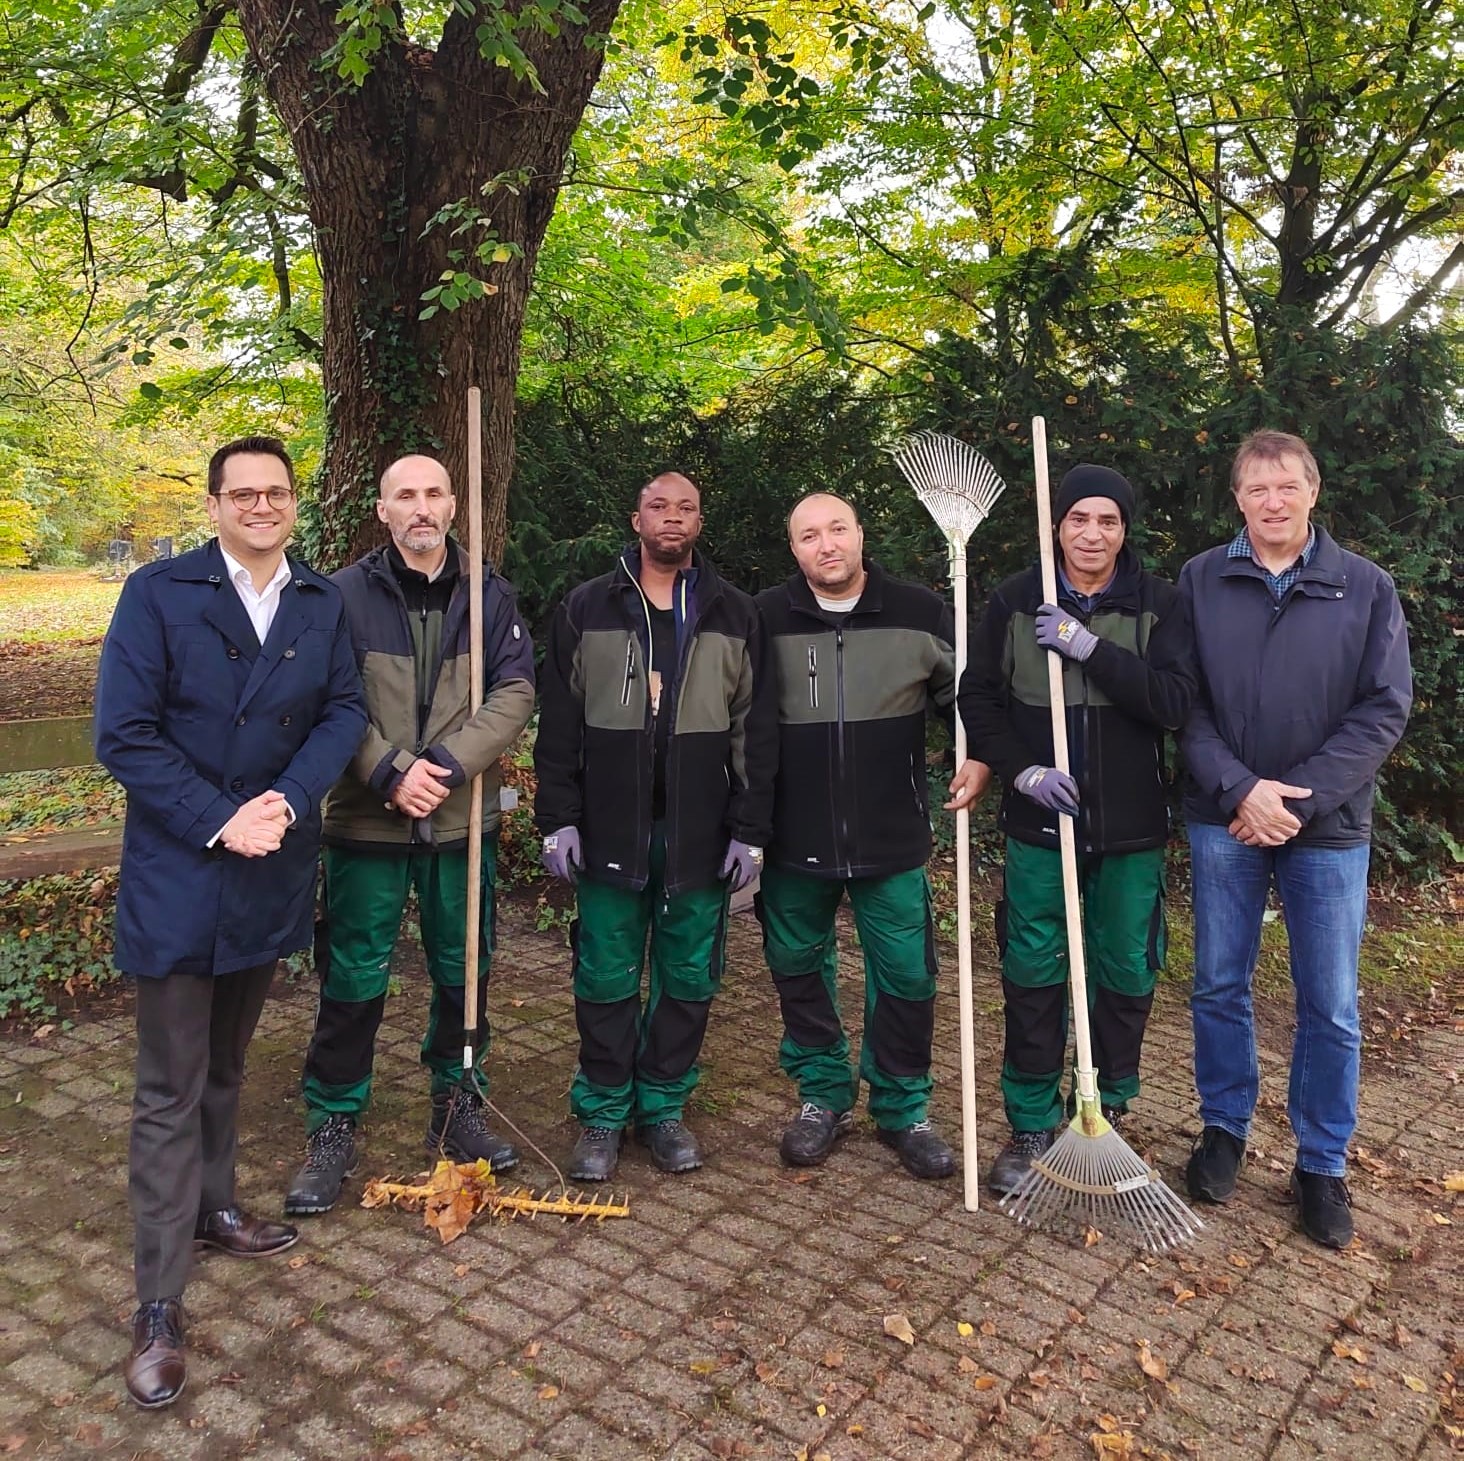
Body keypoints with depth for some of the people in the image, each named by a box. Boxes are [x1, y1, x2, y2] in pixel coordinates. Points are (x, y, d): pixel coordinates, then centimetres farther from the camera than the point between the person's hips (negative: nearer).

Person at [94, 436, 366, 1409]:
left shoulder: (323, 603, 4)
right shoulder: (158, 594, -8)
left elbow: (344, 711, 0)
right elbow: (125, 735, -12)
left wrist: (288, 800, -16)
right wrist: (220, 821, -18)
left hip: (272, 871, 4)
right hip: (179, 876, -4)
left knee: (227, 1063, 21)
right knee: (172, 1090, 1)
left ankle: (212, 1207, 40)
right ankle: (160, 1308, 11)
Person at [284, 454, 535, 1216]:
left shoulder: (489, 593, 3)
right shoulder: (347, 593, -3)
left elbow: (514, 692, -5)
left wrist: (448, 764, -16)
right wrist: (391, 773, -19)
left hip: (462, 819, 3)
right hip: (367, 821, -2)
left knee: (463, 973, 14)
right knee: (354, 981, 5)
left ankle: (457, 1108, 33)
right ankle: (332, 1130, 22)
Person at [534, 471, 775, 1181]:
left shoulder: (734, 615, 7)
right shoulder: (587, 608, 6)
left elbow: (754, 729, 5)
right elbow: (559, 724, 4)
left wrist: (749, 829, 0)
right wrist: (558, 820, -2)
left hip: (698, 833, 1)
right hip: (609, 830, -1)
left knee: (689, 979, 9)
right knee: (607, 980, 6)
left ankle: (663, 1106, 26)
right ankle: (602, 1115, 22)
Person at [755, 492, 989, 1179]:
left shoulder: (921, 614, -1)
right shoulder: (765, 619, -1)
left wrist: (980, 759, -6)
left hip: (892, 839, 0)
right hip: (794, 841, 1)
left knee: (906, 977, 6)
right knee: (798, 969, 12)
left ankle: (902, 1109, 27)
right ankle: (824, 1096, 33)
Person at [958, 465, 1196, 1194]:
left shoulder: (1159, 604, -2)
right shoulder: (1016, 600, -1)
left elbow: (1175, 701, -14)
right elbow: (978, 698, 3)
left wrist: (1091, 647, -22)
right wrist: (1020, 769, -11)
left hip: (1130, 829, 0)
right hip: (1039, 822, 0)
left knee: (1127, 975, 11)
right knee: (1032, 977, 6)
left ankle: (1109, 1107, 32)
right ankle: (1032, 1125, 21)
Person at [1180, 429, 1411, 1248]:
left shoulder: (1367, 587, -1)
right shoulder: (1200, 582, 0)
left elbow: (1385, 710, -5)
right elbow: (1184, 702, -3)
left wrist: (1299, 797, -14)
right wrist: (1240, 789, -16)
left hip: (1329, 827, 0)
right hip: (1223, 821, 1)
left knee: (1331, 1007, 7)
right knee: (1221, 987, 11)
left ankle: (1323, 1165, 25)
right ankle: (1224, 1131, 30)